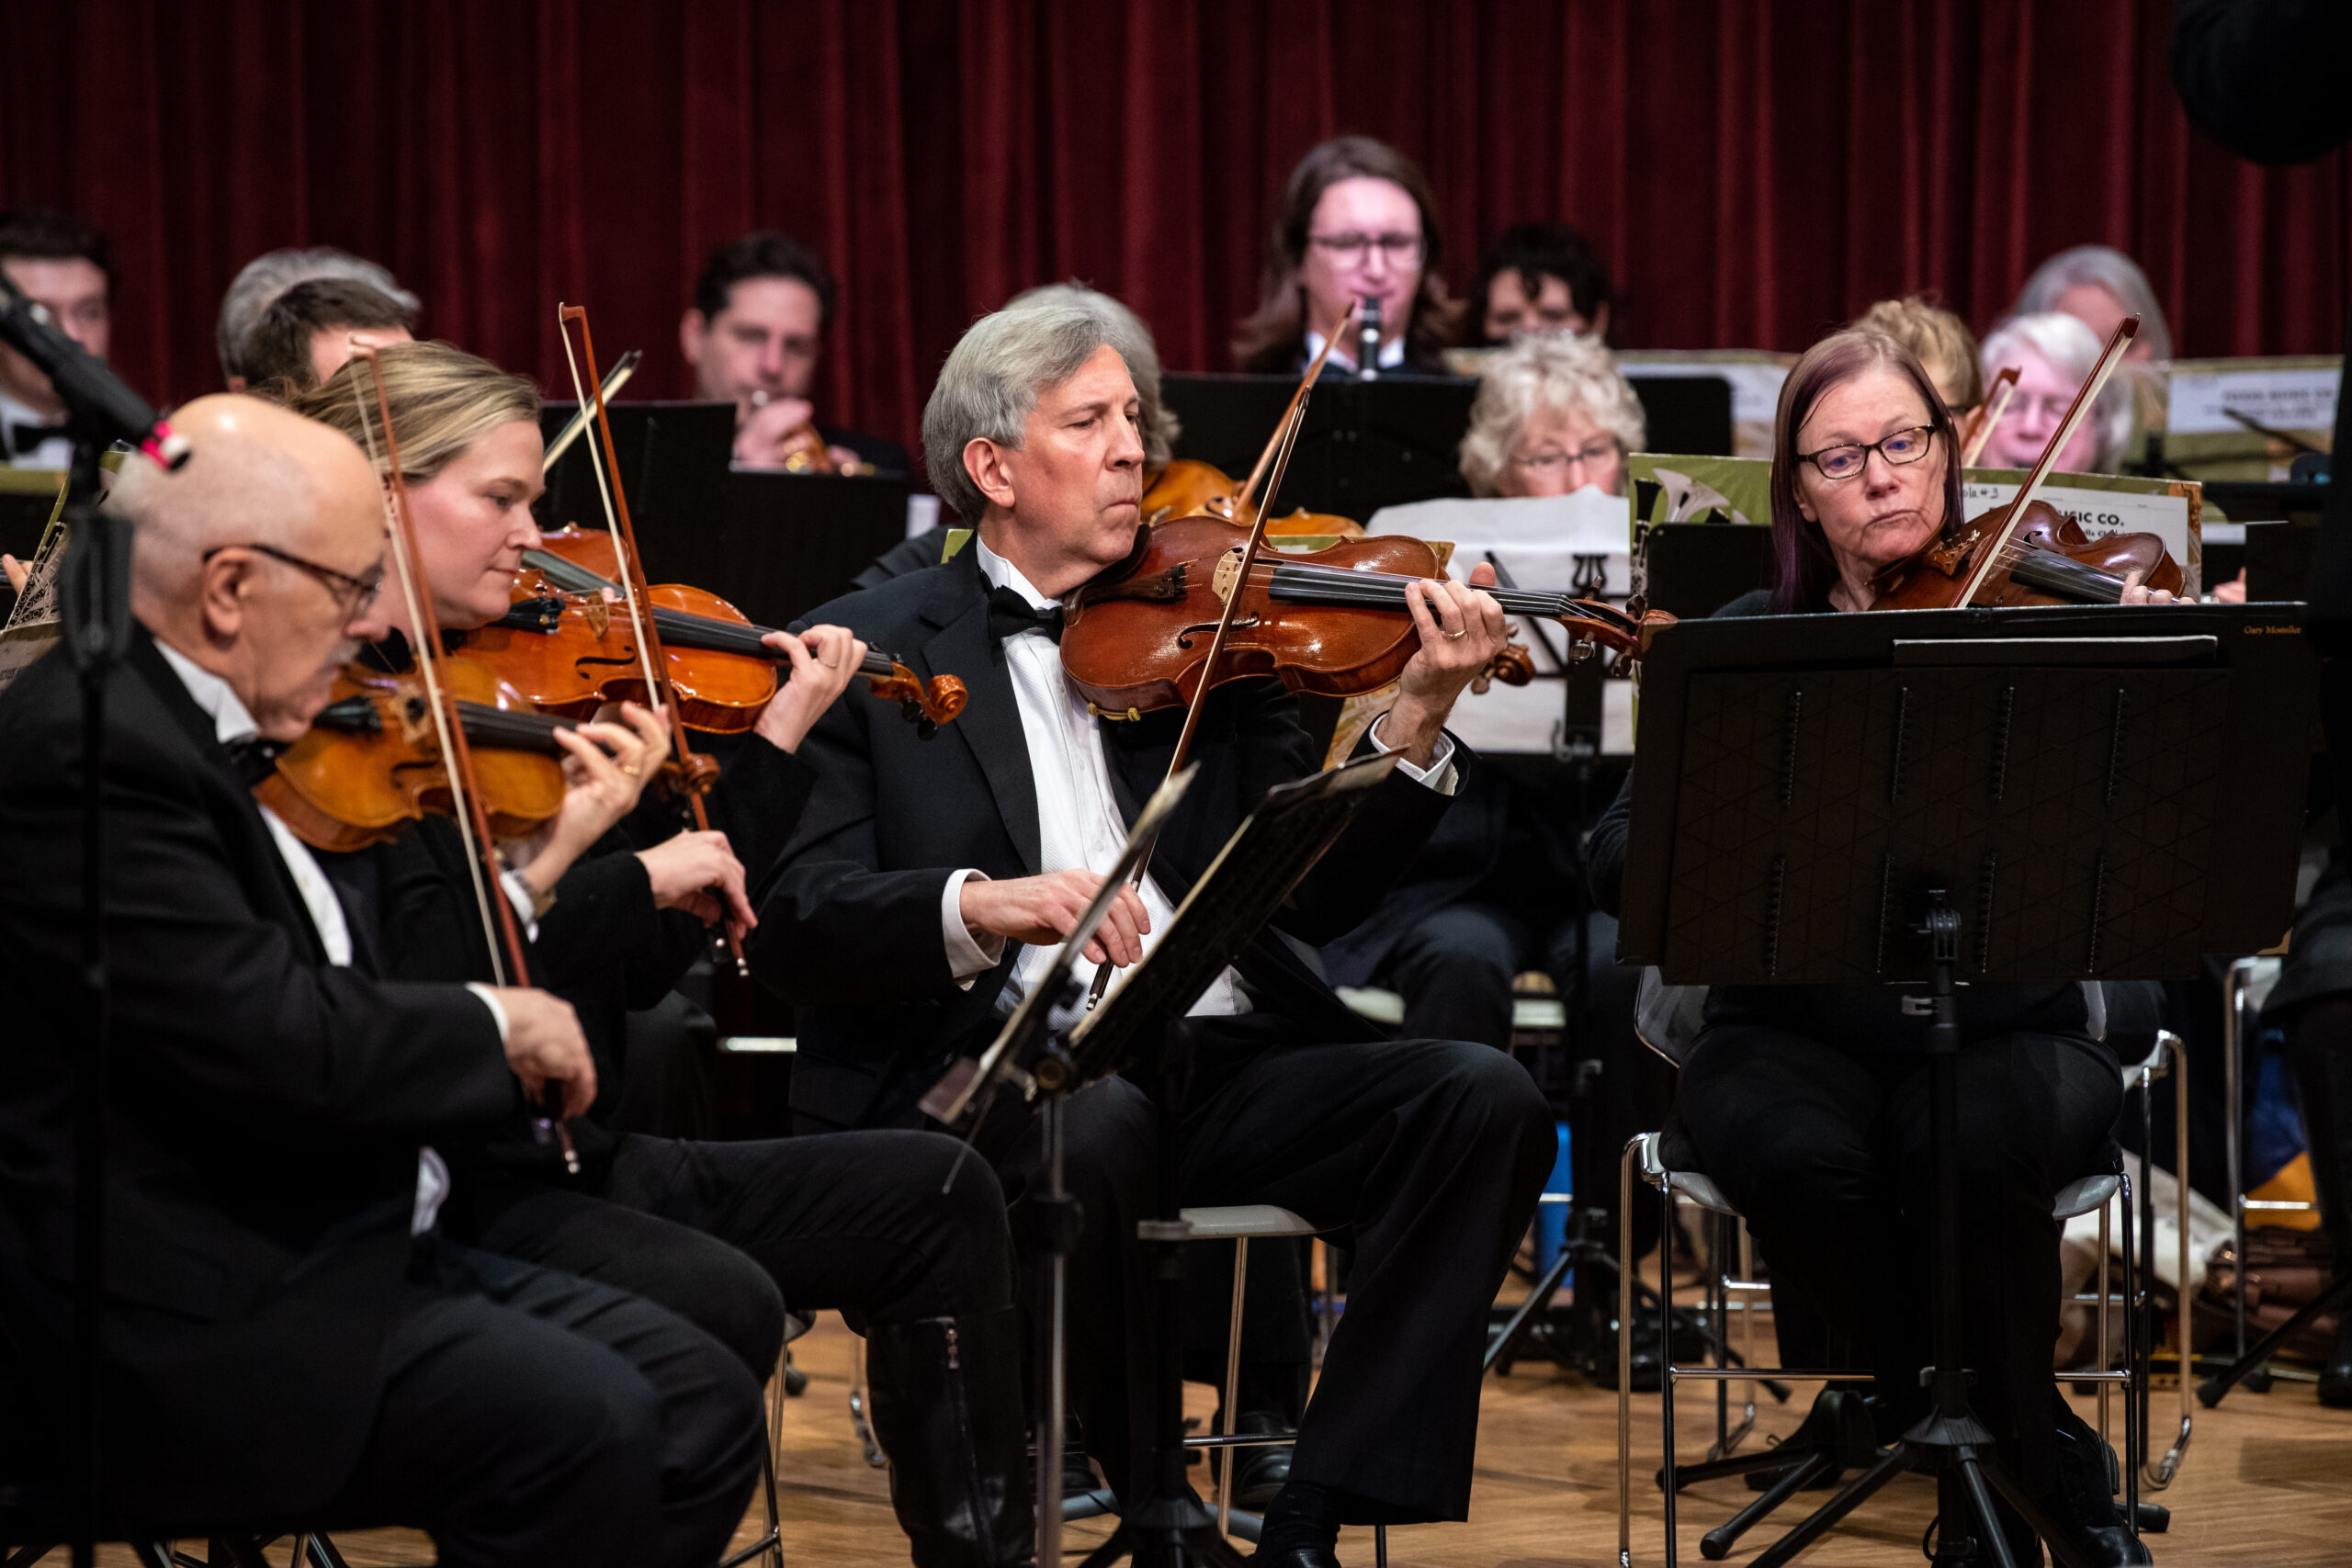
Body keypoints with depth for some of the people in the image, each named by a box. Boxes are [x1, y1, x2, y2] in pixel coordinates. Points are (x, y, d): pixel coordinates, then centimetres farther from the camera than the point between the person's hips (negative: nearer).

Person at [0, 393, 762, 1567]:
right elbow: (277, 1049, -26)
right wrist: (494, 1028, -9)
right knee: (582, 1424, -25)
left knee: (701, 1402, 0)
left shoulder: (181, 726, 14)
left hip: (343, 1250, 11)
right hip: (192, 1327, -11)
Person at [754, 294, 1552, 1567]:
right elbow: (791, 925, -6)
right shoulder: (876, 648, 6)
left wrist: (1417, 724, -8)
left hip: (1219, 1058, 4)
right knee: (1098, 1125, -37)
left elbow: (1316, 894, 8)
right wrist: (978, 904, -24)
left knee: (1482, 1100, -19)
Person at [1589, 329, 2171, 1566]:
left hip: (2003, 1031, -1)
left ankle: (2016, 1426, -7)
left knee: (1981, 1147, -34)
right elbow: (1619, 859, -5)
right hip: (1794, 1034, 1)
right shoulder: (1749, 646, 5)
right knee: (1803, 1158, -32)